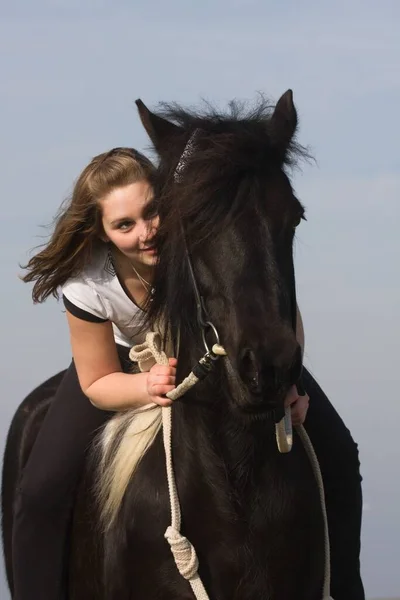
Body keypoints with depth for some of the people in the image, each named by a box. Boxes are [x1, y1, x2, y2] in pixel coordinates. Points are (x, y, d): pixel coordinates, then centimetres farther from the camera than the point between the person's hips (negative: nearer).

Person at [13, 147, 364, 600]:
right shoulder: (87, 283, -33)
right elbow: (98, 384, -18)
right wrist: (147, 386, -41)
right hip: (126, 362, -1)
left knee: (336, 456, -4)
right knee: (42, 491, -17)